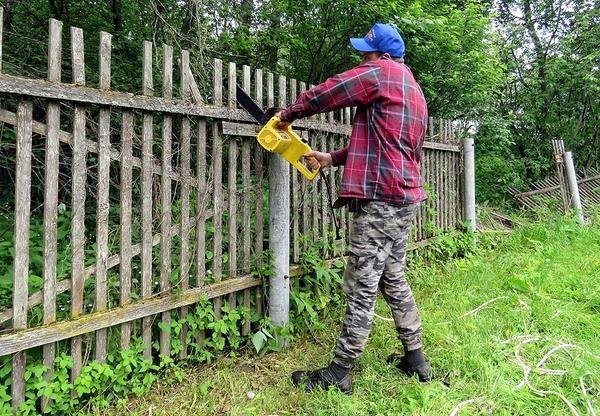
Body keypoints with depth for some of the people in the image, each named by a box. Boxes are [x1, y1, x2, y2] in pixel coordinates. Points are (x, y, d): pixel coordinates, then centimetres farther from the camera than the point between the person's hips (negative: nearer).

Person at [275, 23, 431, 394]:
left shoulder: (382, 72, -4)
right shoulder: (413, 90, 24)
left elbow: (325, 94, -5)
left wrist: (289, 114, 11)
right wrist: (332, 158, 19)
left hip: (381, 199, -10)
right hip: (405, 198, 10)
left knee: (362, 287, -4)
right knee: (394, 279, 18)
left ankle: (339, 373, 8)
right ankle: (415, 359, 28)